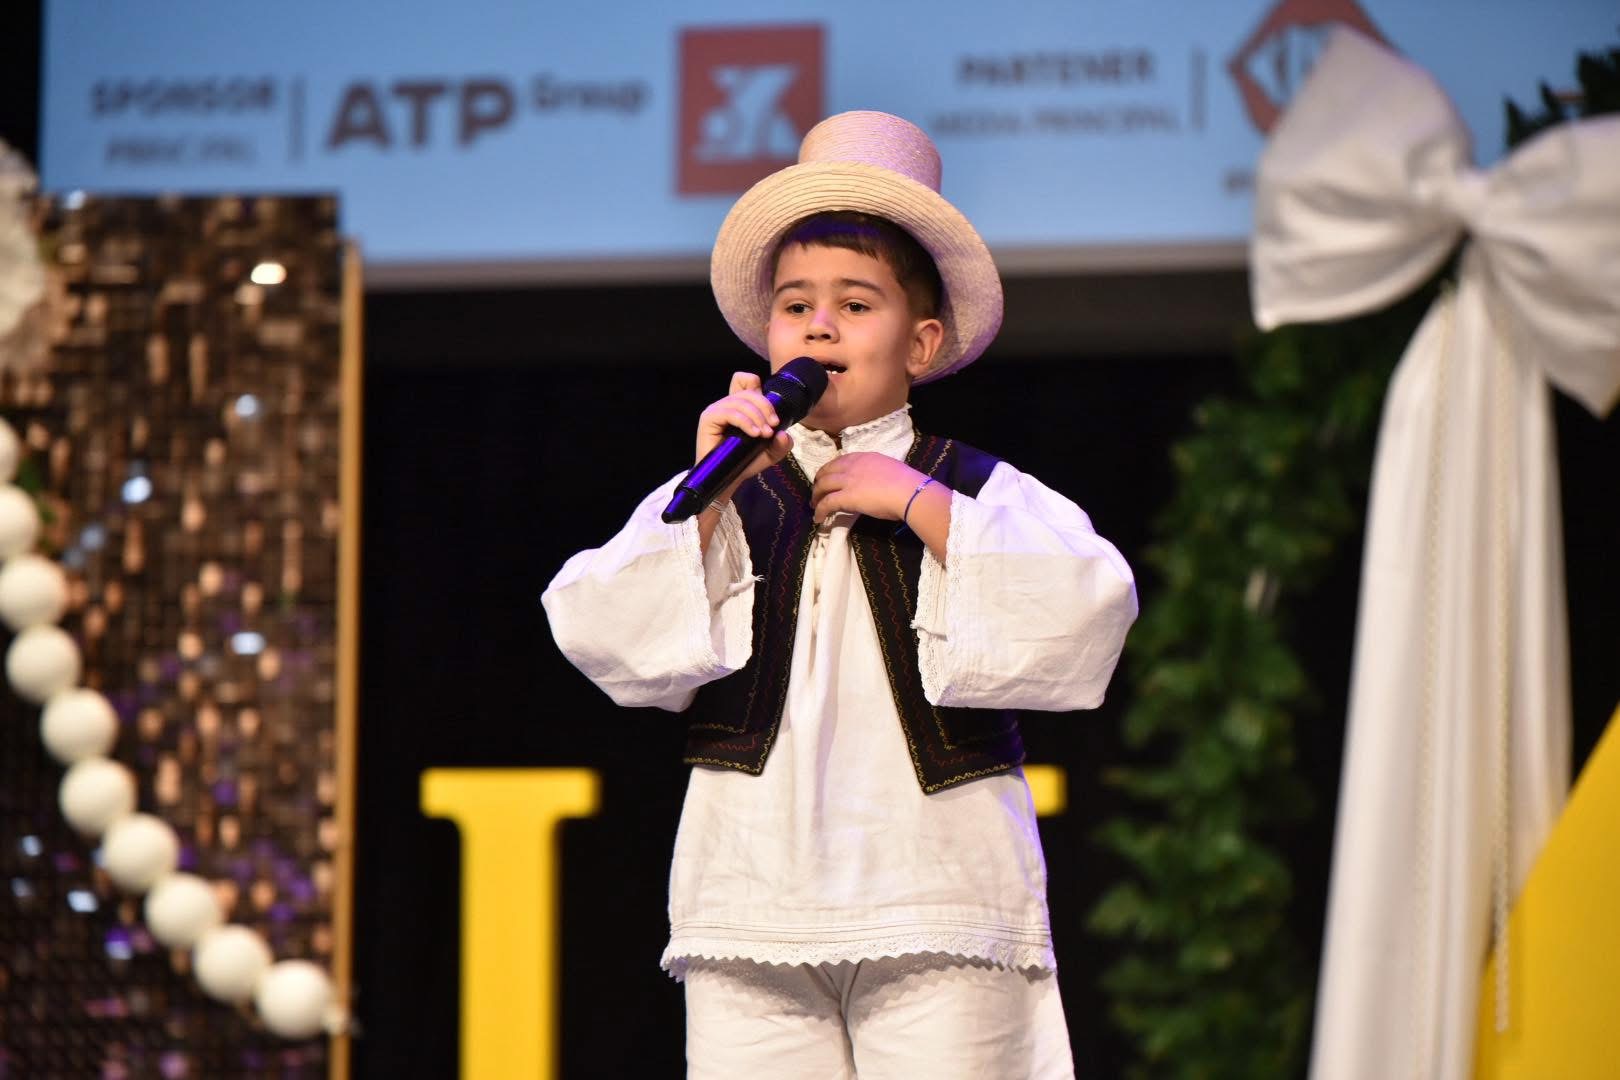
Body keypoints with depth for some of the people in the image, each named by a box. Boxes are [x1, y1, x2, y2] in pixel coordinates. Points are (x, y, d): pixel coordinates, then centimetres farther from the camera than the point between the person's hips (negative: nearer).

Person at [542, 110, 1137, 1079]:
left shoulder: (982, 493, 9)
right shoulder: (721, 499, 13)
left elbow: (1093, 602, -9)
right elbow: (594, 629, 0)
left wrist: (919, 504, -9)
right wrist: (711, 496, -10)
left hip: (937, 902, -1)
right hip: (751, 909, 2)